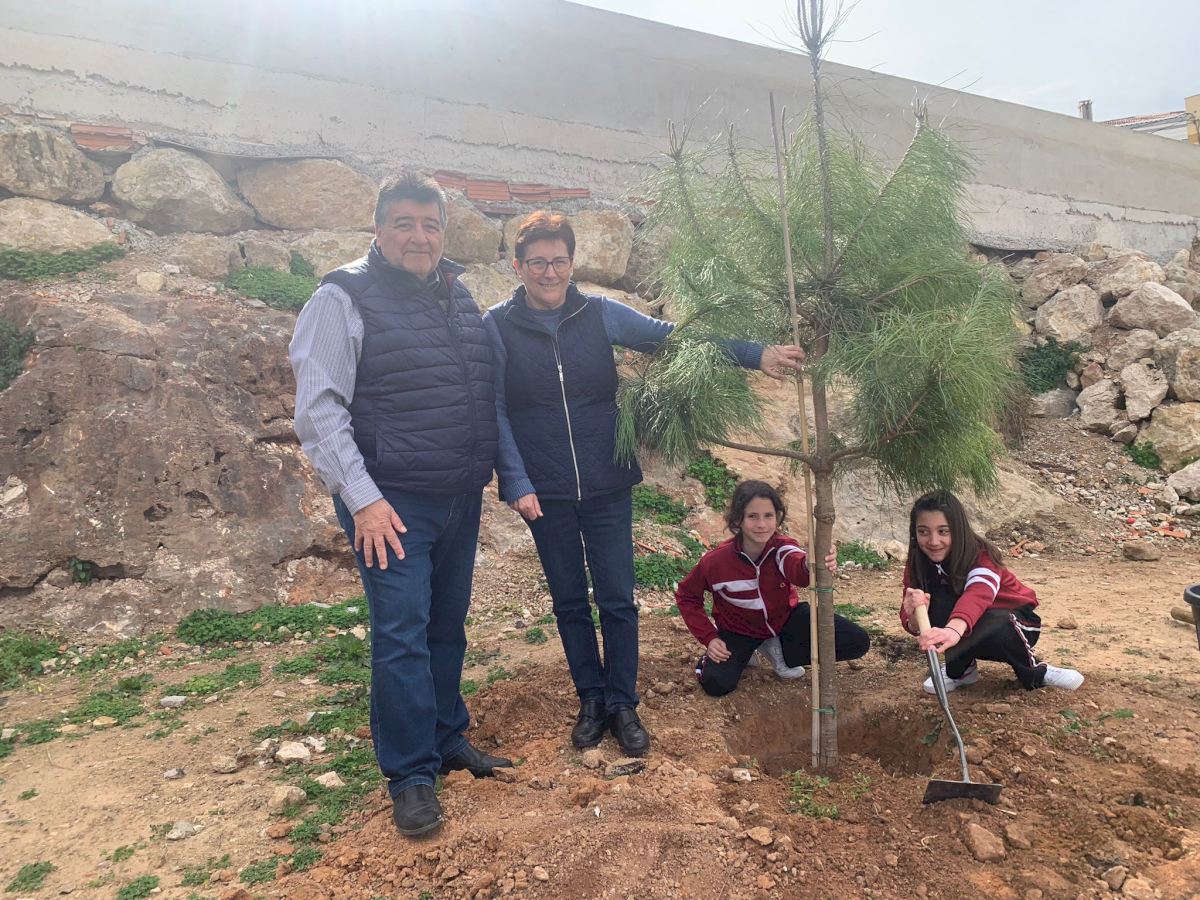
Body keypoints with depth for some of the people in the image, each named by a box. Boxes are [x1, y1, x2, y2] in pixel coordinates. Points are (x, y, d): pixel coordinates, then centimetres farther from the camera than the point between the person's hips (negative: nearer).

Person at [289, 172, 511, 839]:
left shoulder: (459, 297, 10)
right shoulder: (345, 298, -8)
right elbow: (318, 409, -13)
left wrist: (487, 470, 13)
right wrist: (361, 498, -18)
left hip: (460, 499, 6)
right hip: (391, 504, -6)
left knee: (448, 626, 16)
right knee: (402, 636, -2)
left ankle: (448, 739, 32)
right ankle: (410, 773, 13)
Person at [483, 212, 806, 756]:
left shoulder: (599, 314, 0)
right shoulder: (498, 327, -3)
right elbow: (494, 412, -4)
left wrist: (754, 354, -11)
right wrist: (516, 484, -12)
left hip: (607, 486, 1)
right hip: (544, 493, 0)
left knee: (617, 601, 5)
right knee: (569, 602, 12)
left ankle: (622, 703, 23)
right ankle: (591, 699, 29)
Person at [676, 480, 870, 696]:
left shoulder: (782, 548, -26)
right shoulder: (716, 560, -26)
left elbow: (798, 569, -52)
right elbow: (686, 596, -8)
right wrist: (709, 638, -17)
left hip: (785, 617, 2)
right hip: (739, 628, -2)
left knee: (857, 642, -12)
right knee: (716, 684, -27)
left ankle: (781, 652, 5)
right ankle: (745, 652, 8)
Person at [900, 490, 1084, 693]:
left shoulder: (981, 556, -29)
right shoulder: (918, 564, -17)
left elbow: (978, 595, -53)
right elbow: (917, 626, -25)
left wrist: (954, 629, -74)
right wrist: (914, 614, -52)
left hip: (1012, 622, -3)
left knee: (989, 628, -39)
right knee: (938, 598, -28)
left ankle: (1035, 673, -8)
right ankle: (960, 669, -7)